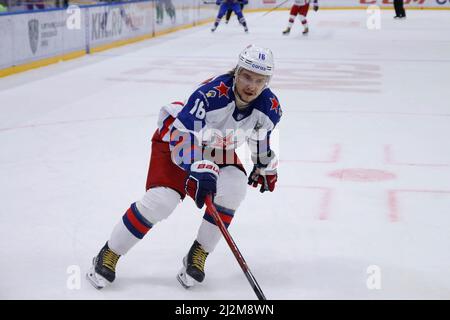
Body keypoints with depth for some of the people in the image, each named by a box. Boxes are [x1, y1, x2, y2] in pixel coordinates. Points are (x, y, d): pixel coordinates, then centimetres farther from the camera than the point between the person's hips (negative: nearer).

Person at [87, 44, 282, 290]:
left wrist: (265, 166, 17)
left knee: (233, 187, -24)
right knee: (161, 200, -20)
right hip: (176, 137, -5)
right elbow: (182, 133, -42)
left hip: (220, 148, 5)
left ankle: (198, 255, -7)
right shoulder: (212, 92, -36)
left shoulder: (269, 106, -18)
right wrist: (199, 167, -55)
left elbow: (262, 133, 6)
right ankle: (108, 255, -2)